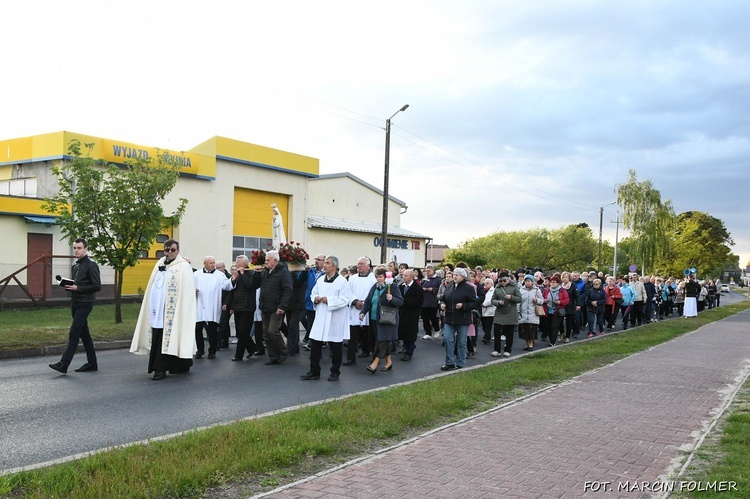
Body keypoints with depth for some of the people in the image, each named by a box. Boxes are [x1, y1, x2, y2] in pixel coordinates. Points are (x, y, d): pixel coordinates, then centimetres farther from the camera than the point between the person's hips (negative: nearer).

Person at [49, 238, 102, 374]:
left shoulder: (91, 265, -9)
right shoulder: (75, 265, 16)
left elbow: (97, 286, -14)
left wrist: (77, 288, -18)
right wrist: (68, 285, 2)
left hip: (85, 303, -9)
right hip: (75, 302, 9)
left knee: (74, 333, -11)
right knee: (84, 334, 11)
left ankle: (63, 364, -12)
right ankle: (92, 363, 17)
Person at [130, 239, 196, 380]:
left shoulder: (183, 267, -5)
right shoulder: (160, 264, 14)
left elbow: (186, 293, -10)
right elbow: (152, 288, 18)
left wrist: (181, 311, -17)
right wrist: (152, 307, 12)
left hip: (171, 311, -6)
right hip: (157, 310, 7)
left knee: (165, 339, -5)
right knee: (157, 340, 8)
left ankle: (161, 369, -1)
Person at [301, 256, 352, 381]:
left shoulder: (342, 281, -10)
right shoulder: (320, 280, 9)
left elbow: (345, 300, -16)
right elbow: (314, 293, 19)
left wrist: (329, 300, -19)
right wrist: (315, 299, -4)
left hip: (335, 320, -5)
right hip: (320, 318, 6)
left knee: (335, 347, 5)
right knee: (314, 344, 4)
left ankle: (335, 372, 20)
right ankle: (314, 372, 14)